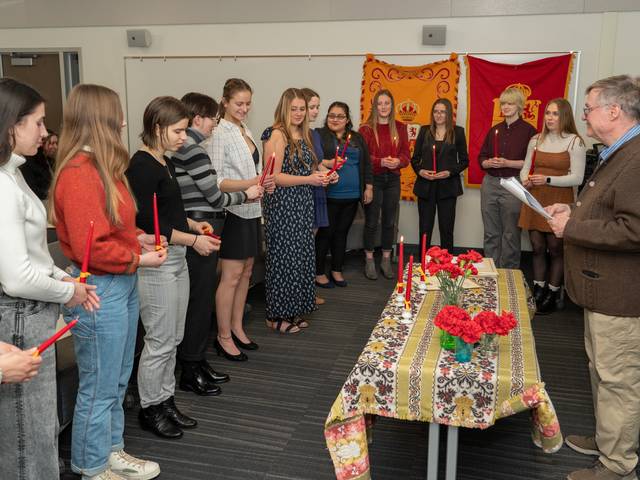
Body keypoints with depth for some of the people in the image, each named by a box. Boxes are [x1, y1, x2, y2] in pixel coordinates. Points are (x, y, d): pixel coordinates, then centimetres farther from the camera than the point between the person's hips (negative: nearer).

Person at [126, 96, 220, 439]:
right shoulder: (142, 166, -16)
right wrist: (193, 240, -17)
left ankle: (166, 401, 29)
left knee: (173, 339, 16)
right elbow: (147, 223, -20)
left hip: (176, 259, 10)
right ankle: (149, 409, 19)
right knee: (160, 342, 1)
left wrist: (193, 224, 7)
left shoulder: (165, 163, 13)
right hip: (156, 263, -9)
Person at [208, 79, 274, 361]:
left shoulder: (245, 131, 12)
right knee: (231, 276, -3)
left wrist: (264, 184, 2)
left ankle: (237, 328, 25)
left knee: (245, 272, 13)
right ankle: (224, 337, 9)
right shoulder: (220, 134, -12)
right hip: (232, 212, -8)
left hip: (250, 210, 8)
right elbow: (215, 181, -17)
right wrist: (249, 184, -27)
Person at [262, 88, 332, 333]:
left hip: (302, 205, 8)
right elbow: (274, 177, -17)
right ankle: (276, 315, 11)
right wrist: (308, 179, -20)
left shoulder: (302, 135, 13)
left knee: (301, 256, 11)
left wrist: (323, 176, 5)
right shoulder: (277, 135, -11)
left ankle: (294, 310, 23)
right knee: (284, 257, -2)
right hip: (282, 205, -8)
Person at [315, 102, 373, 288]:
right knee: (326, 232, 2)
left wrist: (368, 187, 10)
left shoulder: (357, 138, 14)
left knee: (342, 232, 12)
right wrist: (324, 163, -25)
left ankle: (337, 271, 24)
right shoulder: (319, 135, -1)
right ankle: (319, 273, 14)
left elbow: (366, 164, 15)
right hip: (329, 195, -4)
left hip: (352, 196, 5)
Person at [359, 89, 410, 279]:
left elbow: (406, 153, 7)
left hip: (393, 179, 4)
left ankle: (386, 261, 21)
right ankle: (369, 261, 14)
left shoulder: (400, 128, 8)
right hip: (372, 179, -3)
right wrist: (381, 162, -23)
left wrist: (398, 161, -15)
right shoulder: (366, 129, -4)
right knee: (371, 221, 3)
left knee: (389, 221, 9)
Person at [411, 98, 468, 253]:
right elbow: (415, 158, 9)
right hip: (425, 186, 1)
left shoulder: (458, 132, 3)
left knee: (446, 229, 4)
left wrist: (450, 172, -12)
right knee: (425, 228, 5)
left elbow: (464, 160, 4)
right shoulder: (425, 131, 8)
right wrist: (420, 171, -10)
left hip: (448, 186, -1)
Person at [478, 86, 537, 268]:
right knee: (490, 233, 11)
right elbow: (481, 157, 14)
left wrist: (507, 163, -16)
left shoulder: (528, 131, -2)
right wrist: (488, 163, -7)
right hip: (490, 184, 5)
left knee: (511, 233, 1)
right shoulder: (494, 130, 12)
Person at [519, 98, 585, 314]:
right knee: (537, 247, 9)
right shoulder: (536, 139, 9)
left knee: (555, 249, 3)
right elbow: (525, 168, 16)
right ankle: (538, 291, 21)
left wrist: (548, 179, -20)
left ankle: (552, 295, 15)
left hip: (559, 202, -4)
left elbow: (577, 178, -10)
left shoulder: (575, 142, -6)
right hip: (535, 199, 4)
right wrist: (525, 180, -6)